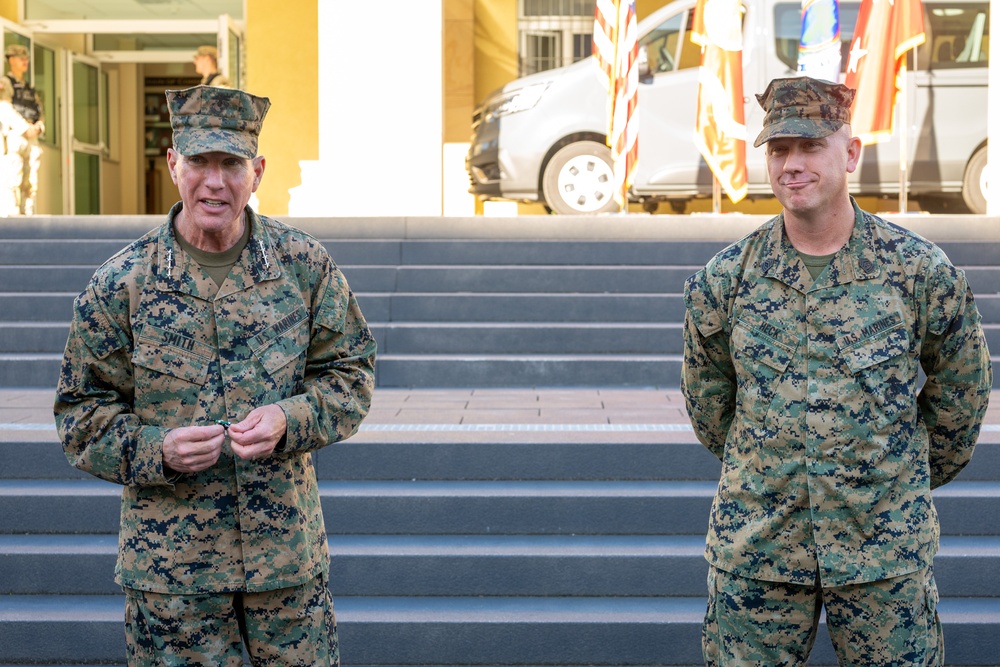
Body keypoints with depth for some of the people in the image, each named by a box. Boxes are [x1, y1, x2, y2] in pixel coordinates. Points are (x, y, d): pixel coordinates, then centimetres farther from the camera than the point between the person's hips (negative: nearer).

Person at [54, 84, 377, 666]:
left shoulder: (305, 265, -1)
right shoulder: (120, 285, -4)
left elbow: (351, 373, 5)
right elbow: (82, 414, 1)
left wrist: (289, 419, -15)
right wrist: (157, 450, -19)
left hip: (288, 550, 1)